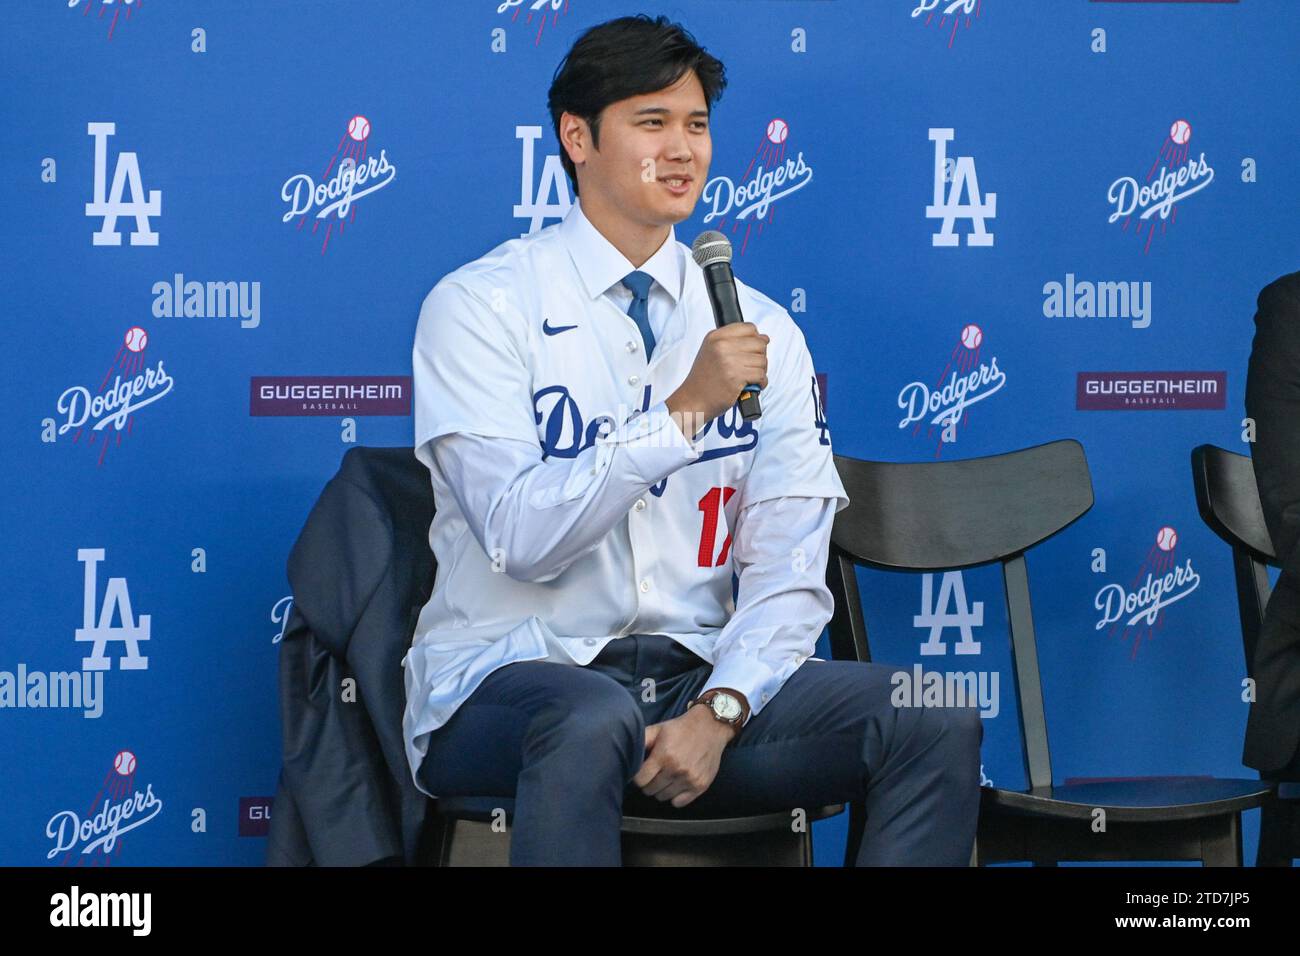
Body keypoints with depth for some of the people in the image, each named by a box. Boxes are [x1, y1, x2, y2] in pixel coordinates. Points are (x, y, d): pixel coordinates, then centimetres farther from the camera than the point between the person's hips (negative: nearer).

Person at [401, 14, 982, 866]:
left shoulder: (762, 332, 10)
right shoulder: (480, 307, -2)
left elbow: (788, 572, 2)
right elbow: (521, 537, -15)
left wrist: (718, 710, -16)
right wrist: (684, 409, -21)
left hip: (698, 672, 4)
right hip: (509, 679, -4)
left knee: (938, 723, -18)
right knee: (593, 721, -40)